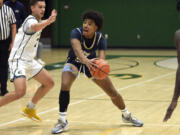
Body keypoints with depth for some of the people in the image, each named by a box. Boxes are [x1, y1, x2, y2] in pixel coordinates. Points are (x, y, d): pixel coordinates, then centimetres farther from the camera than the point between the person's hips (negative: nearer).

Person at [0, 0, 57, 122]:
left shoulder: (37, 20, 9)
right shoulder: (31, 20, -20)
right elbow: (35, 27, -49)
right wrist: (48, 21, -66)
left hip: (29, 60, 10)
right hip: (18, 60, -10)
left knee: (49, 83, 13)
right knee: (20, 92, -26)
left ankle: (29, 109, 25)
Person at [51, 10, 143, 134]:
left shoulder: (100, 39, -25)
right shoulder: (76, 33, -32)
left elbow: (102, 57, -39)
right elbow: (77, 49, -51)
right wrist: (86, 61, -72)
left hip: (92, 63, 2)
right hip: (74, 62, -2)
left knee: (113, 92, 3)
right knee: (65, 85, -30)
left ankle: (127, 115, 32)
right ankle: (62, 122, -18)